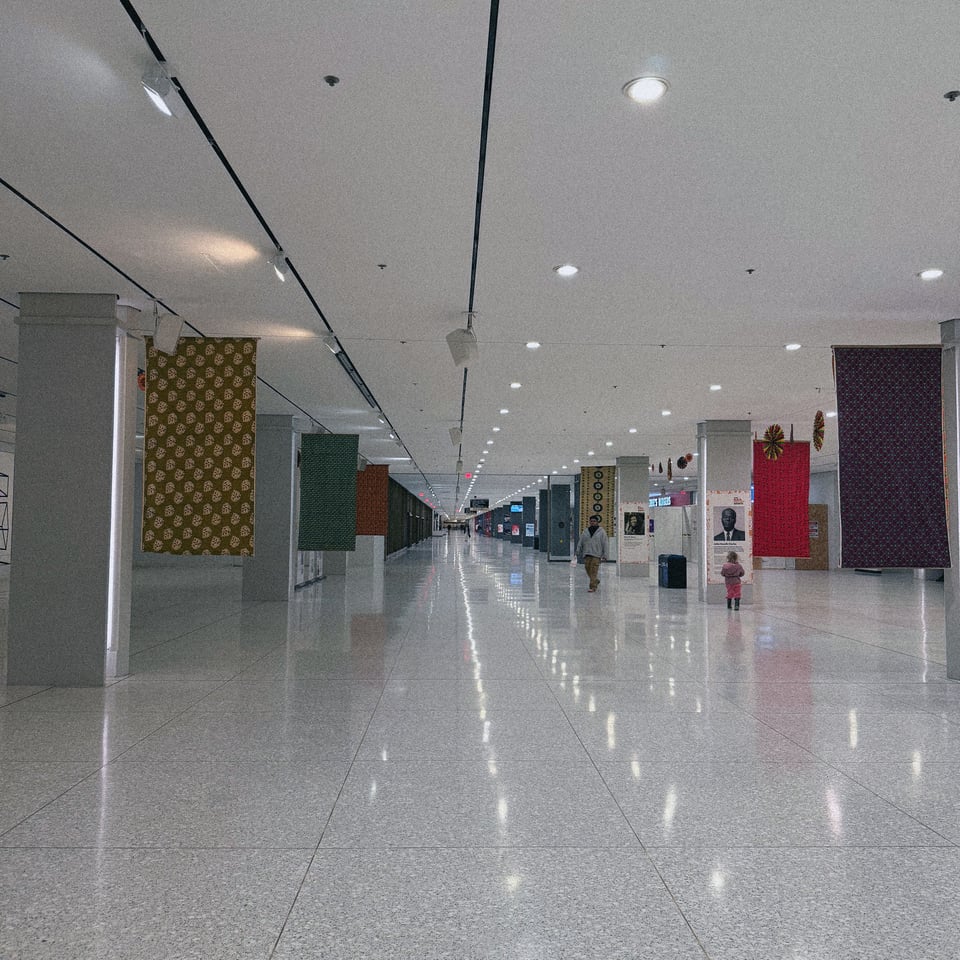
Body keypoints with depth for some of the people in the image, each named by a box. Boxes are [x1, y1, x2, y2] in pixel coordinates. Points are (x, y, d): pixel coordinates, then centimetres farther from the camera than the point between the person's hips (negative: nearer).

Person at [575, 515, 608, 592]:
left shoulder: (601, 532, 4)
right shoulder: (585, 531, 12)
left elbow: (604, 544, 1)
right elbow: (580, 543, 13)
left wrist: (604, 555, -4)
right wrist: (578, 553, 8)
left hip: (596, 554, -4)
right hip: (586, 554, 4)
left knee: (594, 571, -10)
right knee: (588, 568, 4)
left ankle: (593, 587, -7)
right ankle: (596, 581, 28)